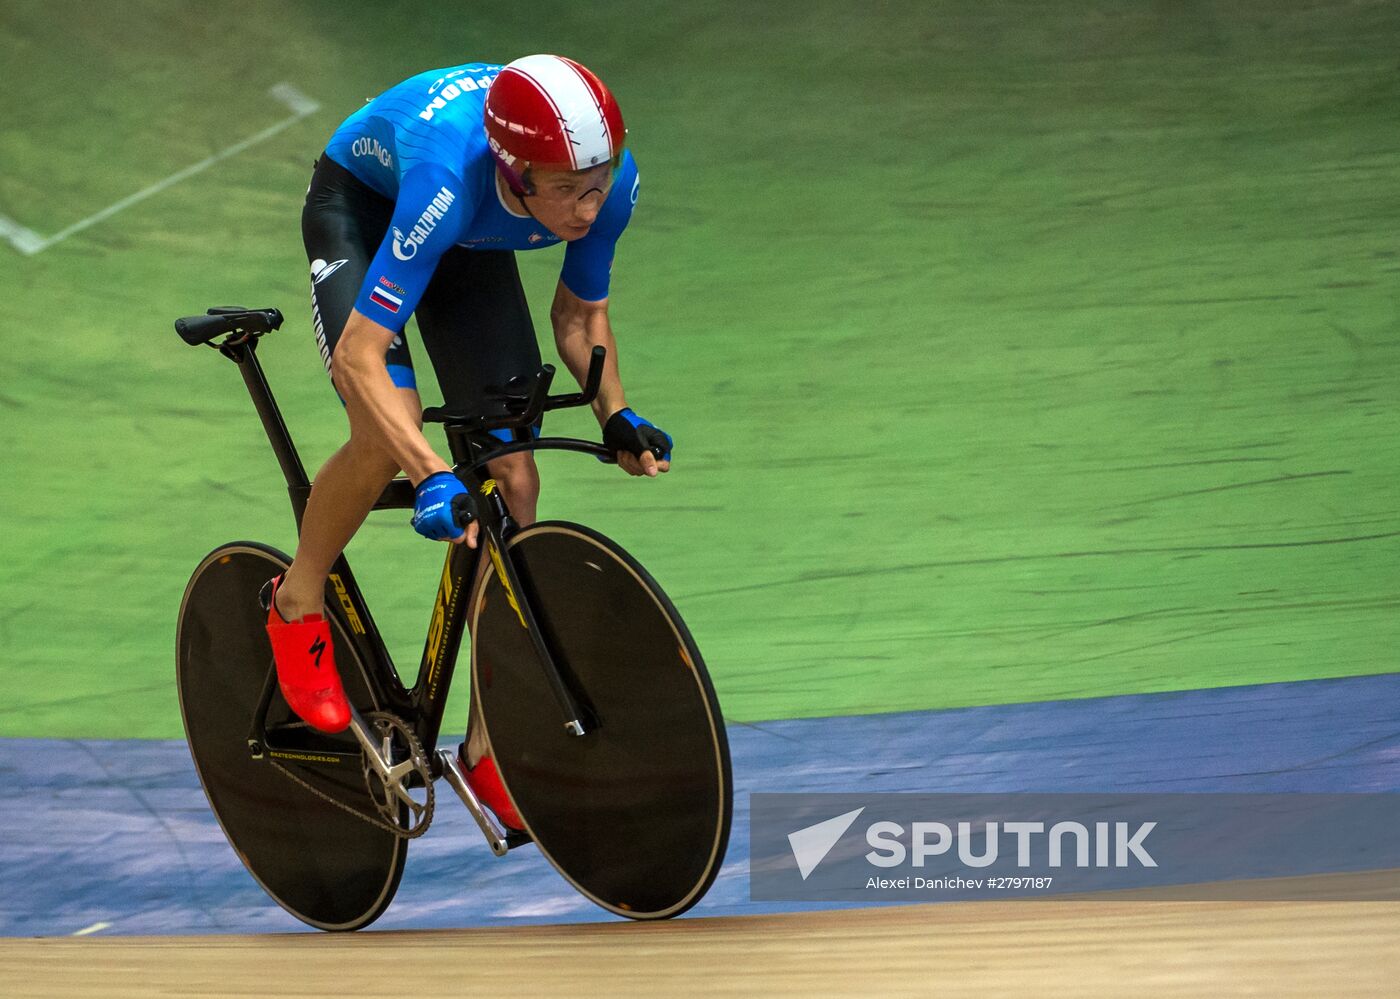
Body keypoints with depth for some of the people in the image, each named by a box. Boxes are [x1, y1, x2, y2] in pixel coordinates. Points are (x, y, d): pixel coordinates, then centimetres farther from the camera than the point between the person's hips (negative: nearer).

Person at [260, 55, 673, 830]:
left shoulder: (610, 182, -29)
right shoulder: (450, 180, -44)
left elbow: (580, 312, -7)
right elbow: (360, 356, -42)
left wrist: (615, 415, -21)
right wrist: (432, 478, -52)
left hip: (468, 246, 5)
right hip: (360, 205, -5)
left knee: (512, 483, -5)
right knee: (388, 431, -31)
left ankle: (490, 746, 4)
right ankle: (298, 605, 0)